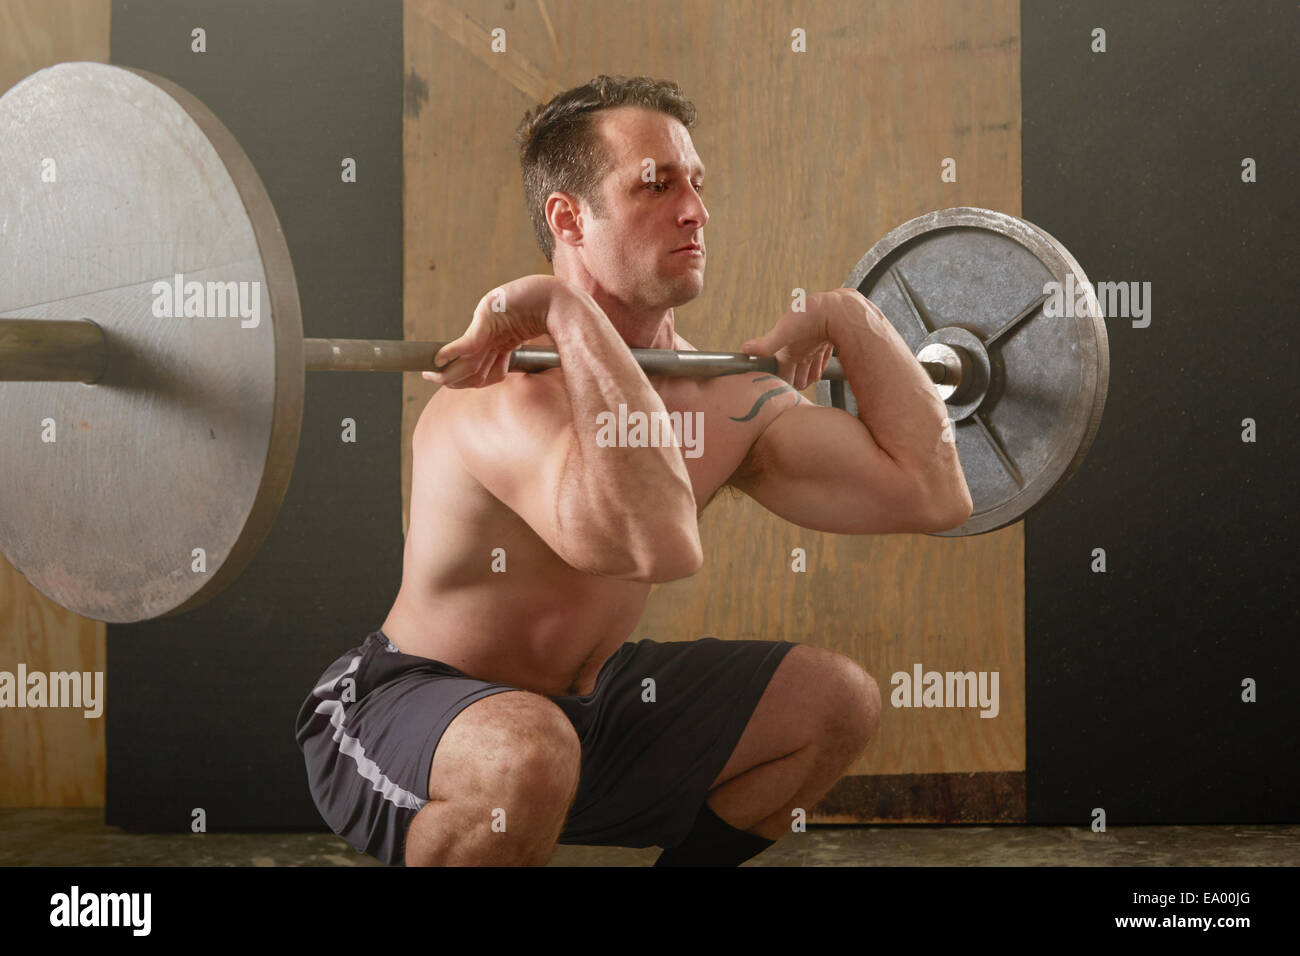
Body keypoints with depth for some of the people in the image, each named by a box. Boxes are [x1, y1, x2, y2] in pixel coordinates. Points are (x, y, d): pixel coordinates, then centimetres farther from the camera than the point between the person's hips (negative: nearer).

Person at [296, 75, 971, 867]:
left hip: (580, 705, 8)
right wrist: (571, 312, -44)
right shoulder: (505, 395, -30)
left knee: (839, 701, 5)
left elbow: (933, 490, -6)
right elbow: (660, 544, -50)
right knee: (527, 752, -41)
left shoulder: (725, 397, -4)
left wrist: (848, 316, -3)